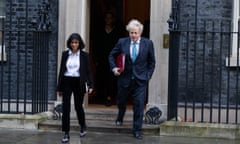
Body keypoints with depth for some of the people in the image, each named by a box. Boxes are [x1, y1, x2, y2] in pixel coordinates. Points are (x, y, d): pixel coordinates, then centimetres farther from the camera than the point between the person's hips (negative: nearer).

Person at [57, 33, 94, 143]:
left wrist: (90, 85, -10)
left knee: (78, 106, 10)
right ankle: (66, 133, 1)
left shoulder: (84, 55, -1)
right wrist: (59, 87, 8)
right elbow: (61, 70, 8)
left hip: (78, 83, -1)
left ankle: (83, 126, 38)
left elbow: (88, 71, 0)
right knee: (65, 108, -5)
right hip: (66, 82, 1)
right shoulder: (65, 54, 4)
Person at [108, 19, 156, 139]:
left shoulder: (148, 43, -3)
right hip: (125, 78, 2)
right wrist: (114, 68, -3)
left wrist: (148, 75, -1)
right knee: (121, 102, 19)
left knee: (139, 105, -6)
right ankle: (120, 118, 51)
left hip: (141, 80, -2)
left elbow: (152, 62, 6)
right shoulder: (122, 42, -2)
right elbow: (112, 55, 11)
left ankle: (137, 130, 5)